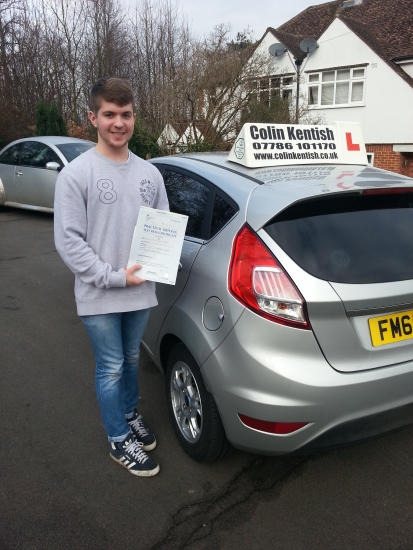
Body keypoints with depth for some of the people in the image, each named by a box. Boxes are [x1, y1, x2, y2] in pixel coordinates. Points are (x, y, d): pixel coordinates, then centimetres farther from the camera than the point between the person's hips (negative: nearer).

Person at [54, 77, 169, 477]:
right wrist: (113, 277, -17)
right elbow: (68, 241, -13)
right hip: (99, 296, -4)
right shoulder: (75, 173, -11)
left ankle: (129, 415, 46)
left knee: (131, 360, 22)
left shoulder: (149, 173, 3)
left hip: (141, 291, 5)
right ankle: (119, 441, 29)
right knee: (111, 368, 9)